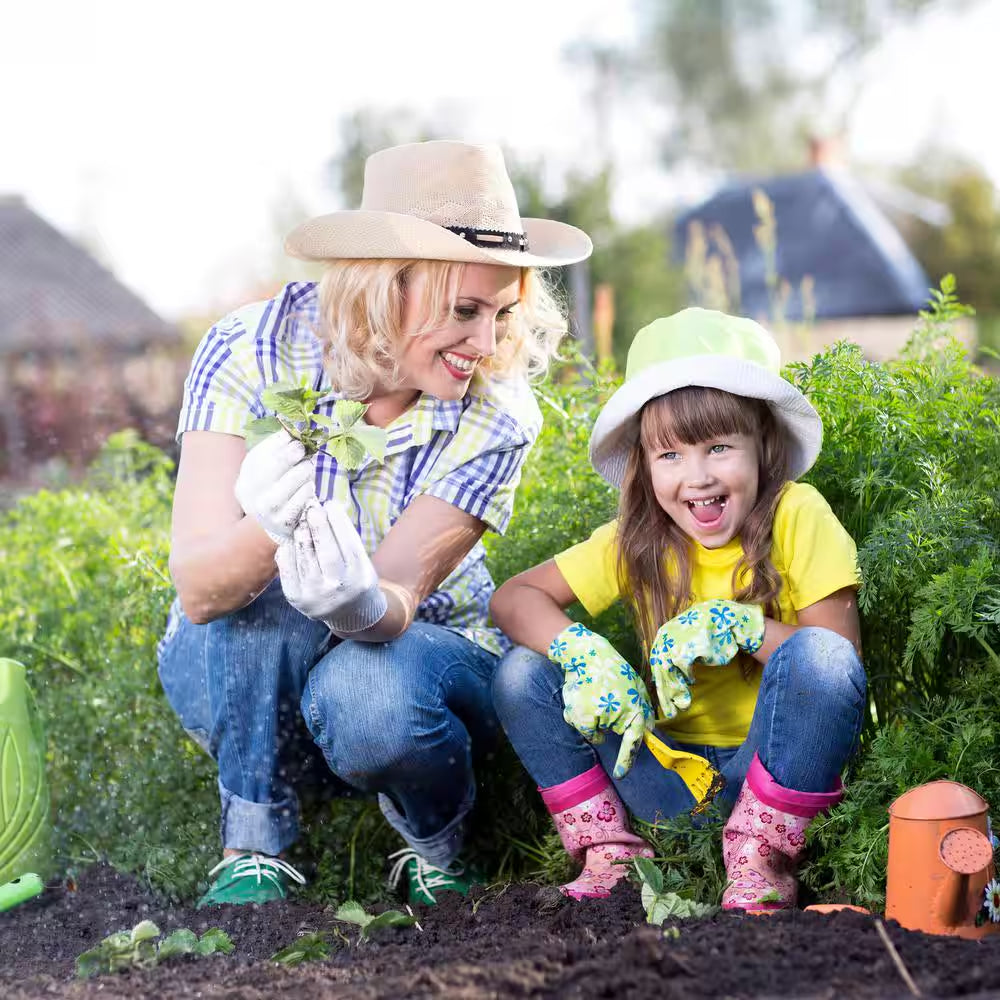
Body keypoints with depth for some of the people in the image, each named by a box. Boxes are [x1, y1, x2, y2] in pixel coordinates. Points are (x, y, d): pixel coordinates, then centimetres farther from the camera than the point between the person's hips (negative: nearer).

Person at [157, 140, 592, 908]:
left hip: (419, 654, 0)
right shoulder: (253, 353, -22)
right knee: (270, 589, -33)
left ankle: (438, 848, -1)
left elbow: (396, 601, -27)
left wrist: (360, 602, -52)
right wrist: (265, 531, -52)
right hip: (241, 675, 0)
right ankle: (253, 852, -15)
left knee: (367, 698, -35)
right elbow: (197, 590, -29)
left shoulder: (497, 414, -18)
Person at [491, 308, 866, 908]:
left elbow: (842, 657, -15)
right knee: (523, 677, -11)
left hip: (778, 765, -3)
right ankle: (609, 856, -2)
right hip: (677, 776, 3)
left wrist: (738, 624, -27)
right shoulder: (637, 542, -1)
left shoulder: (798, 517, -11)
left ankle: (760, 858, -16)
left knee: (820, 656, -33)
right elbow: (514, 598, -4)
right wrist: (584, 652, -23)